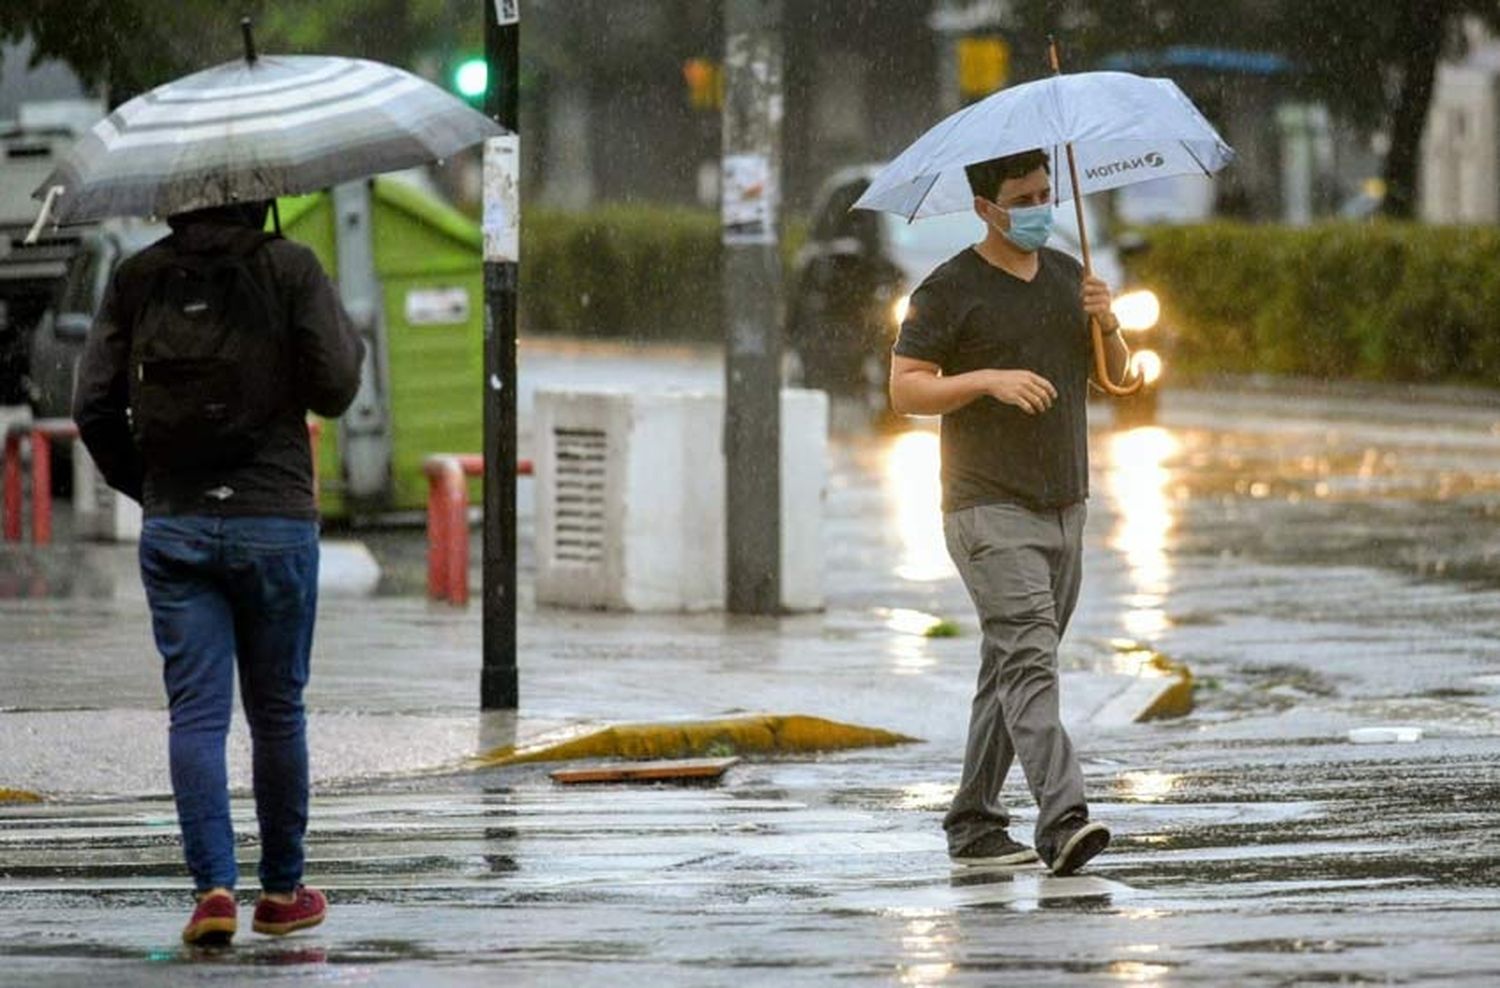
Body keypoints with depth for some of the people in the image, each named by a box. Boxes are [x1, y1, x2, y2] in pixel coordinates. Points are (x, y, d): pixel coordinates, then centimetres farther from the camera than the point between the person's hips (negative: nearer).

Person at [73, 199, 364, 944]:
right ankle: (282, 892, 18)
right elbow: (333, 390, -6)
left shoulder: (136, 280, 3)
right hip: (274, 522, -1)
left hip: (173, 527, 2)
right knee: (277, 710, 10)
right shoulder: (288, 268, -6)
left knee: (195, 713, 0)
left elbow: (94, 406, 1)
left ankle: (214, 886, -13)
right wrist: (350, 337, 15)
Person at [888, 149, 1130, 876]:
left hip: (1063, 507, 7)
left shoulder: (1068, 276, 15)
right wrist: (990, 380, -21)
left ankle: (974, 824, 17)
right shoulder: (951, 290, -5)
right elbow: (904, 388, -8)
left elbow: (1115, 375, 19)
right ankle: (1062, 821, -30)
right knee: (1029, 659, -19)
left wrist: (1107, 325, -2)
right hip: (991, 509, -7)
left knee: (1010, 669, 11)